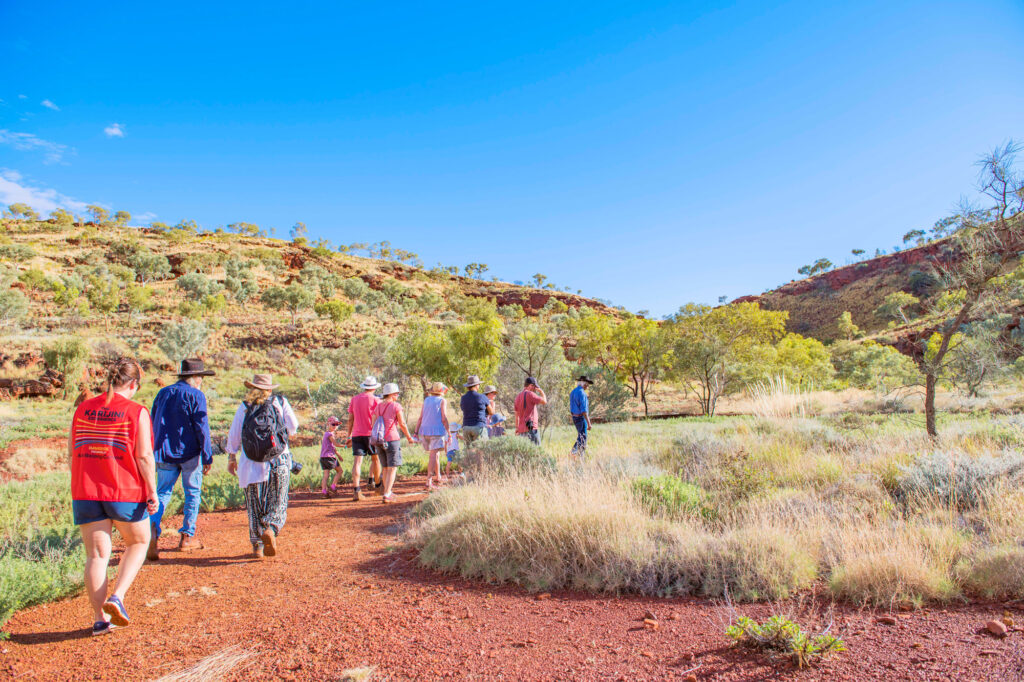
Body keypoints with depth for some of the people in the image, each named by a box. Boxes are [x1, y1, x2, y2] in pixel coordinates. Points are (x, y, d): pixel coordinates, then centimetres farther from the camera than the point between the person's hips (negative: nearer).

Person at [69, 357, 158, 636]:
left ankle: (100, 618, 13)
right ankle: (117, 597, 3)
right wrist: (152, 492, -6)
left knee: (96, 554, 10)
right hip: (126, 492, -4)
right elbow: (144, 456, -13)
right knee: (138, 543, 18)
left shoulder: (82, 409, 6)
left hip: (85, 493, 4)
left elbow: (71, 452, 10)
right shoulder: (136, 412, -9)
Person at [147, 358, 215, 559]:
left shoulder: (162, 393, 11)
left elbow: (154, 426, 16)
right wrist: (207, 457, -10)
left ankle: (153, 528, -15)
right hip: (189, 452, -5)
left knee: (162, 492, 9)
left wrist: (156, 453, 23)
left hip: (164, 453, 5)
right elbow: (201, 428, -13)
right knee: (193, 493, 9)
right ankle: (187, 537, 14)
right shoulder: (195, 395, -8)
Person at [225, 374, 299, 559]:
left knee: (255, 505, 11)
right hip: (279, 460, -1)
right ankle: (270, 529, -18)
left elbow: (234, 435, 5)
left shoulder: (244, 407, 2)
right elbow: (293, 425, 1)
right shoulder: (280, 402, 0)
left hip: (252, 462, 1)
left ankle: (257, 546, 11)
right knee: (278, 502, 8)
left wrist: (232, 458, 16)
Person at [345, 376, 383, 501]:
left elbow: (350, 419, 11)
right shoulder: (375, 400, -2)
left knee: (357, 462, -4)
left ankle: (356, 490, -11)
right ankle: (375, 484, 20)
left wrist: (349, 436, 15)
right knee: (376, 459, 16)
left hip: (357, 435, 3)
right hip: (371, 434, -3)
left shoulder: (354, 399, 11)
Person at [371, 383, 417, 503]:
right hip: (392, 439, -6)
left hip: (380, 440, 6)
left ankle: (387, 492, 27)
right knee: (392, 468, -1)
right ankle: (386, 495, -7)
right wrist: (409, 437, 7)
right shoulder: (396, 406, -7)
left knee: (386, 468, 18)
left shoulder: (377, 407, 10)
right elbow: (402, 424, -6)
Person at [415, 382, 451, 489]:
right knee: (433, 455, -9)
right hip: (437, 431, -6)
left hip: (424, 431, 6)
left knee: (435, 453, 21)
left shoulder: (426, 400, 13)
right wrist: (449, 433, -5)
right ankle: (429, 481, -17)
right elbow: (444, 419, -9)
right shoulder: (442, 401, -1)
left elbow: (420, 418, 10)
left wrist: (416, 433, 11)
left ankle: (438, 476, 30)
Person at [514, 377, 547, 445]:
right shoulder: (529, 394, -9)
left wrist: (517, 427, 22)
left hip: (522, 429, 8)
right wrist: (541, 391, 3)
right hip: (531, 428, -8)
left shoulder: (518, 397, 15)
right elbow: (544, 401, -14)